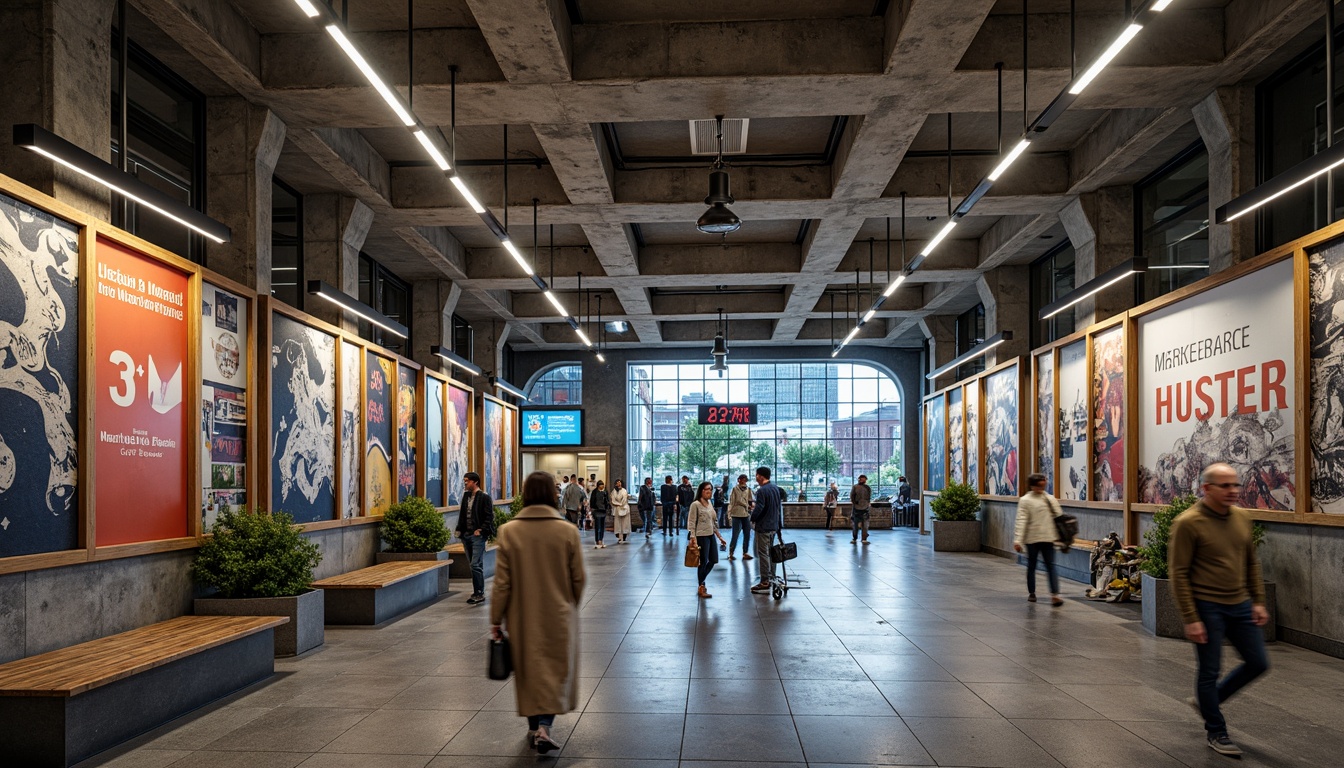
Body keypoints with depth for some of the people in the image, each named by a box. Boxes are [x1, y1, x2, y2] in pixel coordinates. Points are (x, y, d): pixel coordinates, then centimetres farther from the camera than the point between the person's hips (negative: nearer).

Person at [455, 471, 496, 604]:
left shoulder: (484, 497, -7)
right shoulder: (466, 496, 14)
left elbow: (489, 517, -11)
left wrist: (481, 530, -16)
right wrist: (460, 530, 9)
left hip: (478, 535, -7)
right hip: (466, 535, 7)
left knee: (476, 565, -10)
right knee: (474, 565, 12)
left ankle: (479, 593, -6)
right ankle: (478, 592, 18)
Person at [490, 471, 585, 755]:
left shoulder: (508, 531, -11)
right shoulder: (568, 531, -11)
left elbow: (502, 582, -8)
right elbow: (578, 579, -3)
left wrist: (496, 620, 2)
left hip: (522, 618, 1)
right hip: (559, 617, -1)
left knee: (528, 670, 18)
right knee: (556, 670, 12)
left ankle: (534, 726, 32)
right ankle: (544, 726, -3)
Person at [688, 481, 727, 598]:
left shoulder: (710, 503, 11)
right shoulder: (695, 504, -12)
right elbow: (691, 523, -14)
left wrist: (719, 536, 18)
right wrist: (693, 539, -21)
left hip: (711, 535, 8)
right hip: (701, 536, -8)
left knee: (713, 560, 11)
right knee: (703, 562, -1)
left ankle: (701, 582, 29)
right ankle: (701, 588, 13)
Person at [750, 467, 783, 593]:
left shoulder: (762, 490, -19)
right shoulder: (776, 488, 9)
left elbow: (759, 508, -24)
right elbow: (780, 506, 16)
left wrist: (753, 518, -6)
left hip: (763, 527, -9)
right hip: (774, 526, 9)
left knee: (763, 554, -5)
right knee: (771, 552, 19)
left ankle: (765, 583, -5)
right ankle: (771, 578, 27)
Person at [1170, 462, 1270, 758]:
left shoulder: (1242, 517, 5)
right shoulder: (1188, 523, -15)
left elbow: (1252, 563, 16)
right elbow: (1179, 574, -14)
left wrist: (1258, 601, 9)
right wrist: (1191, 619, -16)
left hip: (1240, 605, 7)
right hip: (1207, 608, -7)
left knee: (1258, 663, 13)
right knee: (1209, 671, 3)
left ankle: (1208, 699, 33)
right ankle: (1216, 734, 21)